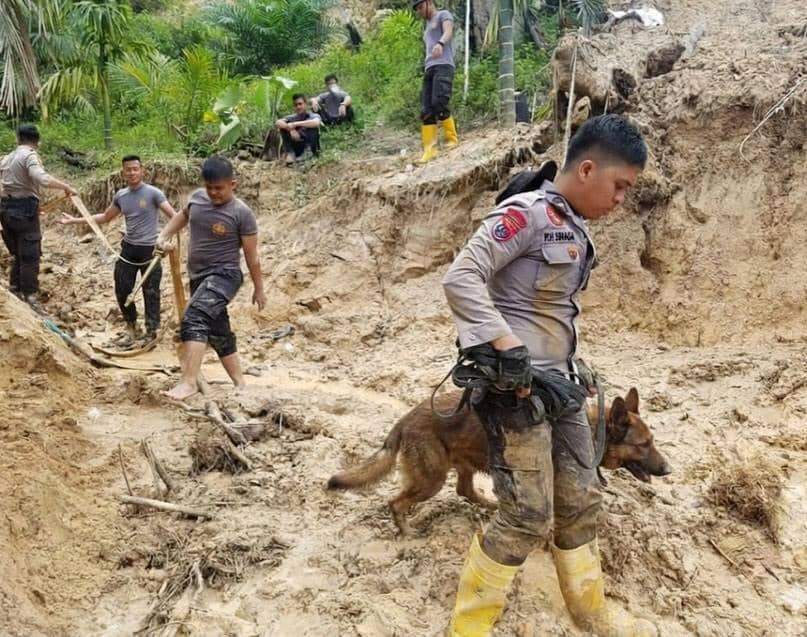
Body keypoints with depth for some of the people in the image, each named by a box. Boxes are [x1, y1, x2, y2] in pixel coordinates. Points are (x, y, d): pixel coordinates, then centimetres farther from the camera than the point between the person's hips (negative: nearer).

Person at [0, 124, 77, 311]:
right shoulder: (29, 155, -8)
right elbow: (41, 178, -26)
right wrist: (66, 187, -22)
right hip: (24, 209, -8)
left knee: (17, 254, 18)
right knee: (30, 257, -2)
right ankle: (30, 299, 1)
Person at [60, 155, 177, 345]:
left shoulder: (153, 193, -10)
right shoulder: (120, 196, 8)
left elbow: (173, 215, -18)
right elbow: (105, 217, 23)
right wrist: (74, 220, 23)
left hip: (149, 250, -6)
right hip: (128, 248, 6)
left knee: (150, 293, 2)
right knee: (122, 291, 10)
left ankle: (151, 331, 14)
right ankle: (131, 328, 27)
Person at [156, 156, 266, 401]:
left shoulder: (241, 213, -15)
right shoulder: (197, 197, 1)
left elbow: (251, 255, -9)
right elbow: (182, 216, 23)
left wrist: (258, 289, -2)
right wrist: (163, 237, 8)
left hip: (224, 274, -8)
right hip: (198, 276, 8)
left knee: (194, 318, -30)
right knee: (218, 332, 15)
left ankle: (188, 382, -37)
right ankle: (240, 383, 29)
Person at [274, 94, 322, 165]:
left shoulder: (313, 116, -9)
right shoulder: (292, 117, 1)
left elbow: (316, 123, -35)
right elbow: (277, 122, -16)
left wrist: (295, 124, -34)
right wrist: (291, 129, -34)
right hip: (297, 150, 3)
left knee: (313, 127, -26)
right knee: (283, 127, -11)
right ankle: (290, 153, -15)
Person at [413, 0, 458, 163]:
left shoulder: (444, 15, 10)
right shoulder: (428, 27, 34)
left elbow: (448, 31, -13)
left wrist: (440, 44, -34)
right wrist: (426, 70, 16)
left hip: (443, 66, -8)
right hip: (429, 69, 8)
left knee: (438, 103, -24)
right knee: (426, 111, -6)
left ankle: (451, 137, -9)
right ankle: (429, 149, -10)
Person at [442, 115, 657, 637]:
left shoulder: (577, 230, 13)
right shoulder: (527, 214, -15)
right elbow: (460, 278, -23)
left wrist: (574, 373, 17)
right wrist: (507, 346, -27)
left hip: (561, 383, 9)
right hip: (515, 387, -9)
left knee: (582, 501, 17)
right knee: (528, 518, -5)